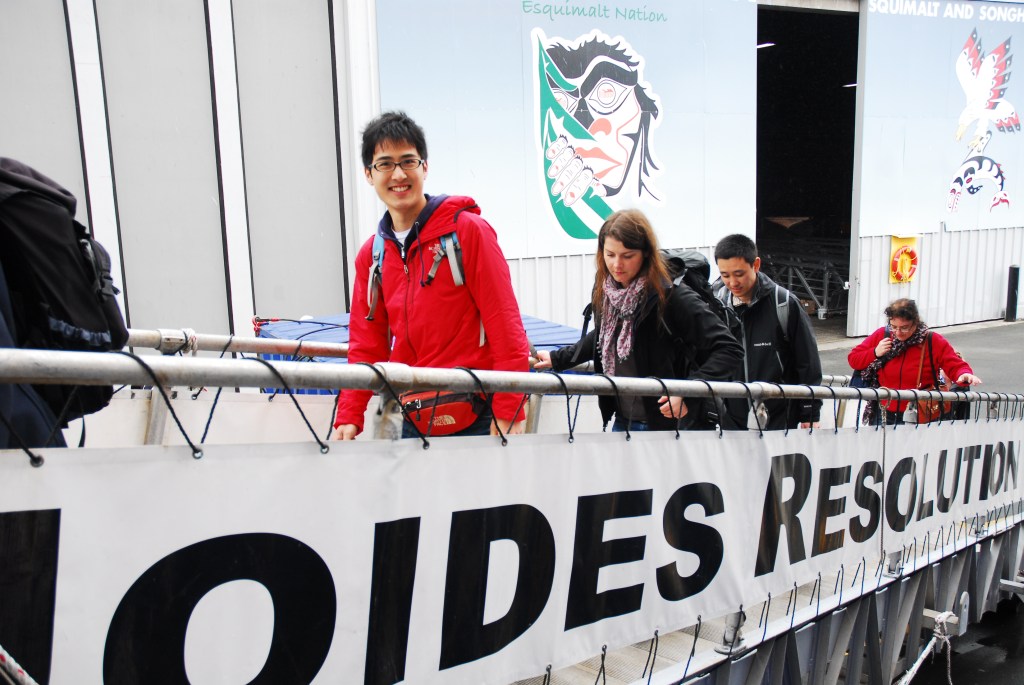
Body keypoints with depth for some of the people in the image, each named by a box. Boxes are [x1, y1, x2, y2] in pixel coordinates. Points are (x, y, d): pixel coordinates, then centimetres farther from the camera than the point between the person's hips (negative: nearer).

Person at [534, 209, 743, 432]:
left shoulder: (673, 298, -19)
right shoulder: (605, 292, 2)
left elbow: (729, 349, -17)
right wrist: (557, 359, 23)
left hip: (669, 424, -6)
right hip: (623, 421, 6)